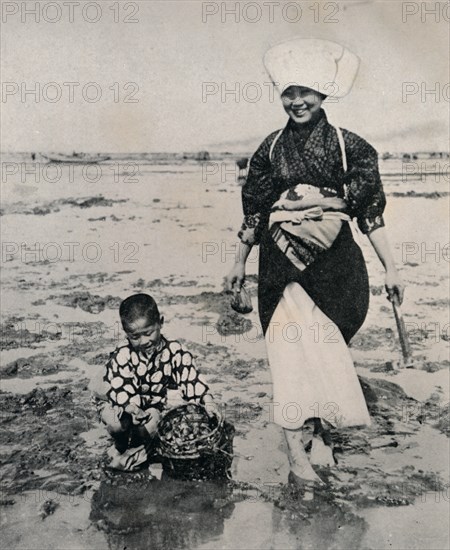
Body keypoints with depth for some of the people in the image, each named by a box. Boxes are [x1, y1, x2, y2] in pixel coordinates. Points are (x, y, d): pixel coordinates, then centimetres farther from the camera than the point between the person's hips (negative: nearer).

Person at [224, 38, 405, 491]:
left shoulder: (349, 147, 2)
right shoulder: (271, 149, 7)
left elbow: (370, 212, 2)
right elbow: (254, 212, 13)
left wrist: (390, 268, 0)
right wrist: (240, 263, 17)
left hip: (334, 262, 0)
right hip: (284, 264, 1)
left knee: (325, 350, 2)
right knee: (293, 347, -7)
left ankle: (319, 431, 23)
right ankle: (297, 452, -1)